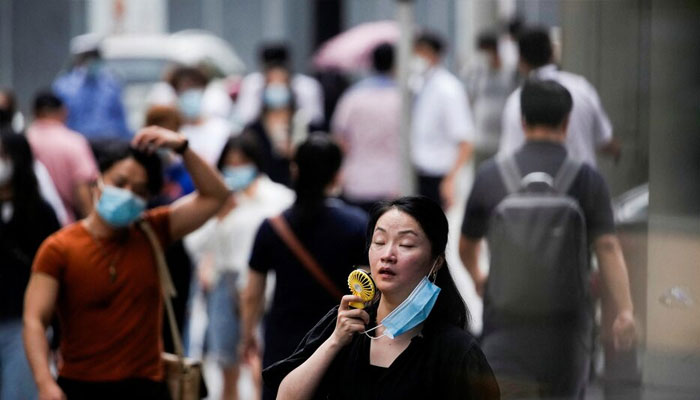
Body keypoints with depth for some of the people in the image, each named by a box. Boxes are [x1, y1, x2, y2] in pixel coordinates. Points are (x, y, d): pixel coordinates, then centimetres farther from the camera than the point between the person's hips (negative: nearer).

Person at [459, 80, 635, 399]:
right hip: (566, 322, 1)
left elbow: (466, 246, 15)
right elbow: (607, 247, -12)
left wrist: (476, 277, 37)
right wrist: (624, 311, -16)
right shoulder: (587, 180, -1)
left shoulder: (491, 175, 2)